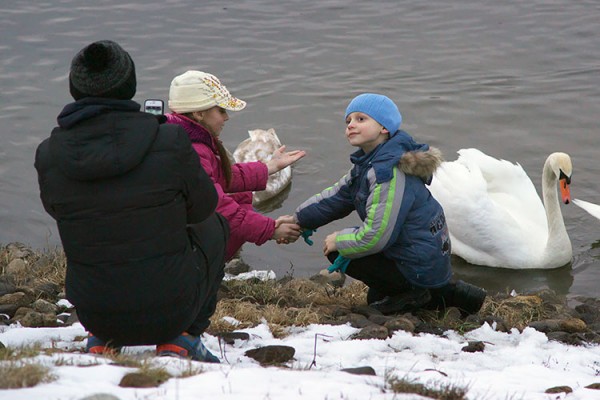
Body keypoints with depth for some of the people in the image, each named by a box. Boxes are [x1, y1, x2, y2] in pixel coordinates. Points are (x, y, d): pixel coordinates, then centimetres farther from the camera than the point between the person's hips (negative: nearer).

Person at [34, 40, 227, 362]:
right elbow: (202, 206, 0)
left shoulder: (49, 156, -10)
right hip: (172, 309, -3)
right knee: (213, 226, 27)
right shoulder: (169, 141, -17)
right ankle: (181, 339, 15)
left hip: (93, 312, 3)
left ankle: (102, 340, 21)